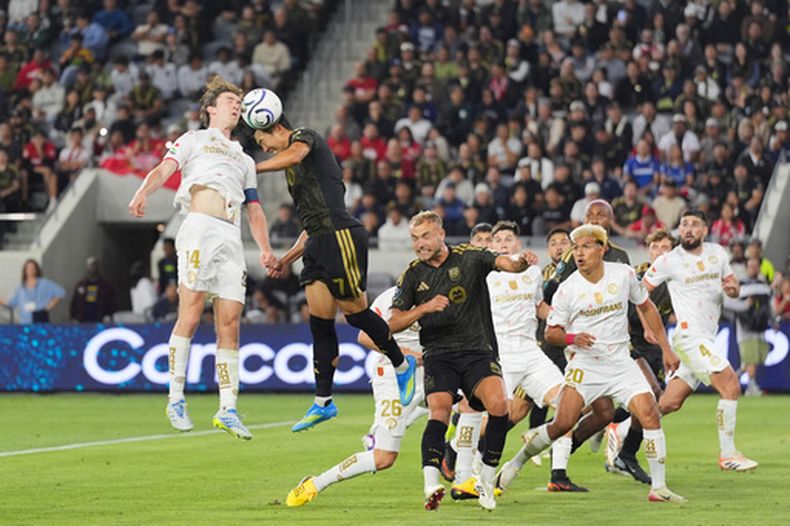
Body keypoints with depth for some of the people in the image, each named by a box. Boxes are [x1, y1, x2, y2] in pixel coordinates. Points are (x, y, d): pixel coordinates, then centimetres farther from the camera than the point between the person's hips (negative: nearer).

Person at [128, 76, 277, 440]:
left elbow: (254, 209, 28)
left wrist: (265, 248, 11)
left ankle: (227, 409, -4)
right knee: (190, 316, -14)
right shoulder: (194, 139, 19)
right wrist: (143, 192, -20)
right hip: (199, 228, -5)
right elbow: (164, 169, 2)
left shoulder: (244, 160, 33)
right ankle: (176, 399, -9)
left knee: (230, 325, -3)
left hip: (231, 238, 5)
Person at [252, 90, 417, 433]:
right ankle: (323, 401, 5)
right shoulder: (294, 168, 25)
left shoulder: (305, 137, 0)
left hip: (340, 236, -9)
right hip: (318, 244, 9)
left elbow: (293, 155, -26)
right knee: (320, 321, 4)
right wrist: (286, 260, 26)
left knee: (355, 311, -4)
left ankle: (403, 366, 17)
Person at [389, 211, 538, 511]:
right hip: (438, 355, 1)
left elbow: (506, 263, -13)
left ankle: (486, 481, -9)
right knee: (440, 411, -25)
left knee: (498, 404, -24)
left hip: (478, 351, -1)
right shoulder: (413, 275, 7)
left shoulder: (470, 257, 2)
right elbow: (394, 324, 5)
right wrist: (424, 308, -12)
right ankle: (431, 486, -35)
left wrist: (521, 261, -37)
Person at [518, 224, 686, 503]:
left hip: (621, 362, 2)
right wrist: (573, 338, -21)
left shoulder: (624, 274, -1)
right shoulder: (567, 289, -6)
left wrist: (665, 348, 12)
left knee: (649, 412, -15)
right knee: (563, 423, -13)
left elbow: (646, 307, 14)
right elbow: (551, 332, 2)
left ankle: (658, 487, -8)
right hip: (584, 364, -2)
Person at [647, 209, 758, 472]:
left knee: (671, 402, 7)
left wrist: (733, 288, -3)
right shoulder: (669, 261, -4)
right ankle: (728, 455, -11)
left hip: (706, 338, 6)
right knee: (731, 385, -17)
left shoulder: (717, 253, 11)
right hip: (690, 335, -6)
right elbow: (641, 293, 3)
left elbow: (732, 285, 21)